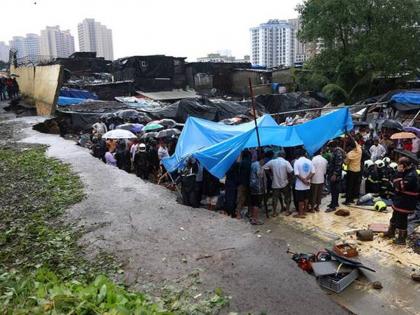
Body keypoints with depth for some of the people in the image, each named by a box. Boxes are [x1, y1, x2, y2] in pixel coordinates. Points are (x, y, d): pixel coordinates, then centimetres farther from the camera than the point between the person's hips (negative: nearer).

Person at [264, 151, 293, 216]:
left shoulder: (272, 161, -4)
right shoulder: (286, 162, -10)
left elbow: (264, 168, -3)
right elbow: (291, 172, -16)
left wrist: (272, 174, 7)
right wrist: (288, 177, 3)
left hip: (275, 184, 2)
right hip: (284, 183, -2)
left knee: (275, 198, 11)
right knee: (287, 197, 16)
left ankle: (274, 212, 16)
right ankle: (287, 211, 19)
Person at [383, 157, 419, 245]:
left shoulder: (411, 176, -26)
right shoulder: (407, 173, 6)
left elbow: (400, 186, -30)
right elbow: (396, 183, 10)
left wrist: (399, 174, -29)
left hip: (405, 204, -10)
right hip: (399, 201, 10)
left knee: (401, 221, 3)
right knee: (395, 217, 24)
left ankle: (401, 239, 18)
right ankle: (391, 232, 42)